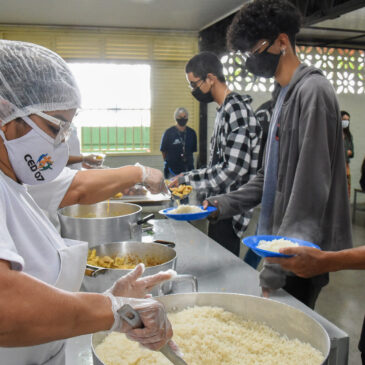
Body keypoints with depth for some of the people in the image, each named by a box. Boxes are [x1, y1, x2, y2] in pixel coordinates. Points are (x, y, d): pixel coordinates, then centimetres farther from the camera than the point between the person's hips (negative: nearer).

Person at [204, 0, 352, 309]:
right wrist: (224, 204, 7)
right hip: (282, 244, 8)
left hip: (302, 252, -8)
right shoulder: (286, 95, 14)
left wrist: (277, 269, -21)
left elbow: (311, 188, -21)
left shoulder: (312, 91, -14)